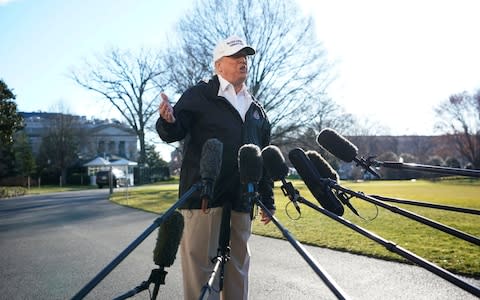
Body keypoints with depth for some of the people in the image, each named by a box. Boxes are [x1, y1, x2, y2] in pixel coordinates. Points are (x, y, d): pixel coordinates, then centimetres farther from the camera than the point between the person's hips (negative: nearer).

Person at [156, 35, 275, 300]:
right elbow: (175, 133, -6)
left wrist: (267, 200, 17)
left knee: (238, 265, 13)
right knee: (201, 263, -4)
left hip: (241, 201, 5)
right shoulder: (199, 95, 3)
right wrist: (168, 121, -31)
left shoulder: (256, 109, 18)